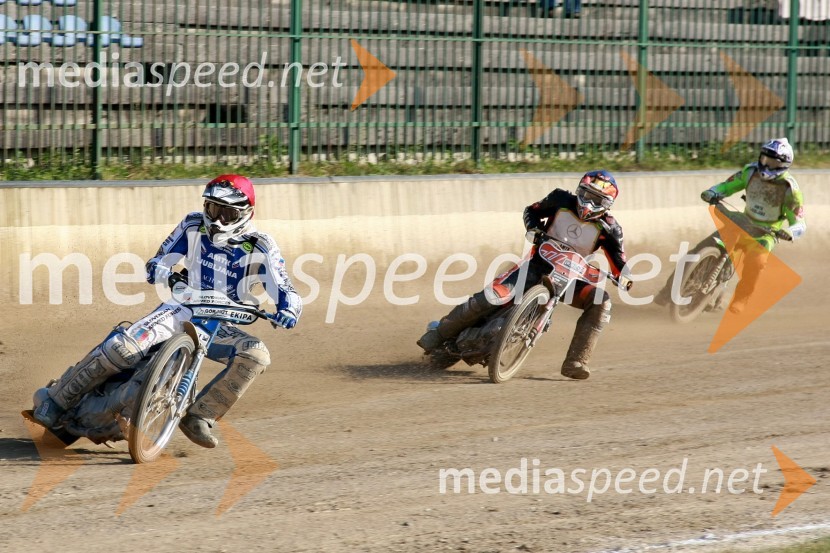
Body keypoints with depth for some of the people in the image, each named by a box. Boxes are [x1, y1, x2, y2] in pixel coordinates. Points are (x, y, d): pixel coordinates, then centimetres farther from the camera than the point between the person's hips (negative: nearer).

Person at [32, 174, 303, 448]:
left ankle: (199, 417, -23)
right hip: (183, 309, -1)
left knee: (256, 354, -30)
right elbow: (156, 264, 2)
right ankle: (57, 398, -17)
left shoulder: (260, 247, -4)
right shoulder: (194, 227, 0)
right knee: (124, 346, -28)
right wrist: (168, 274, -22)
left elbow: (284, 290, -7)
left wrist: (288, 310, -31)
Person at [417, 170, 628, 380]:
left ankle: (575, 363, -25)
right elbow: (532, 211, 10)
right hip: (540, 262, -1)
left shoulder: (608, 227, -7)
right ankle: (439, 333, -7)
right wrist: (533, 228, -11)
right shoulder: (562, 200, -5)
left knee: (601, 302, -25)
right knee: (495, 294, -22)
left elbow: (617, 257, -6)